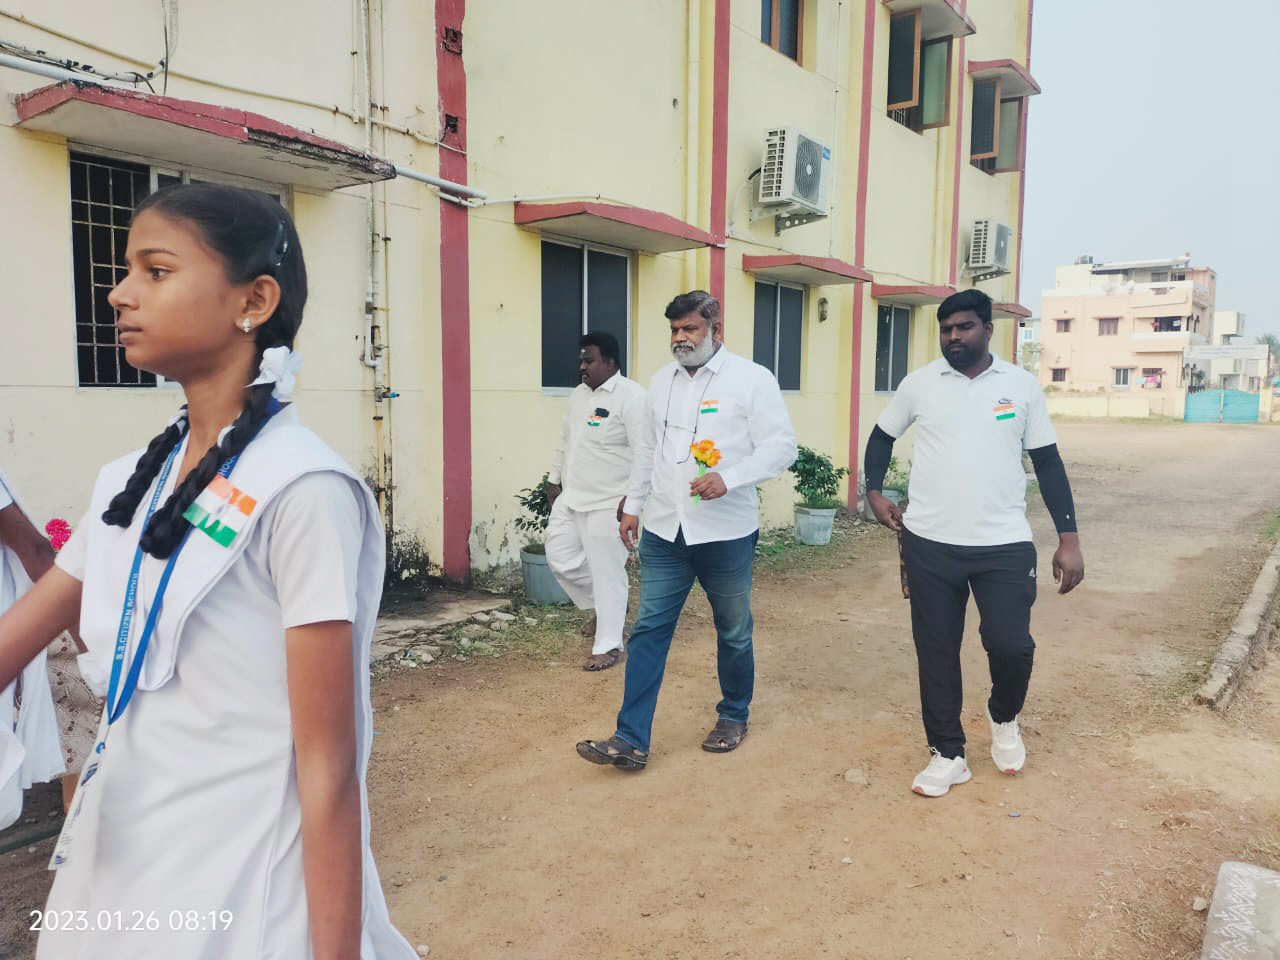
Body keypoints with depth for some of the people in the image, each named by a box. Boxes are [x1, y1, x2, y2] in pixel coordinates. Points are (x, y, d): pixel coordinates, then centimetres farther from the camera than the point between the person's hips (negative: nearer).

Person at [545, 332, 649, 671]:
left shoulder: (631, 396, -15)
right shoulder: (578, 395, 12)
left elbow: (644, 453, -20)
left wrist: (633, 497, -23)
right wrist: (554, 479, 21)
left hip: (608, 504, -8)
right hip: (571, 499, 9)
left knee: (608, 574, -1)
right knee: (560, 557, 11)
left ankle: (608, 646, 11)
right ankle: (604, 605, 32)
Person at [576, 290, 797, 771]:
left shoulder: (751, 378, -7)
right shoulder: (661, 381, 10)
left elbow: (782, 446, -12)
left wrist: (728, 479, -24)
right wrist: (633, 505, 17)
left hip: (726, 532, -4)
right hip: (664, 532, 4)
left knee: (733, 632, 13)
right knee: (648, 631, 1)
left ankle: (733, 716, 35)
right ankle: (631, 740, 7)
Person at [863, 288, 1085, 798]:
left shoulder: (1022, 385, 3)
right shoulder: (919, 383, 4)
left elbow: (1047, 461, 6)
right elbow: (882, 437, 17)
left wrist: (1069, 539, 1)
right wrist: (874, 492, 2)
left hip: (1005, 544, -1)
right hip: (929, 544, 1)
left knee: (1011, 645, -5)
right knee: (936, 651, 6)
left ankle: (1004, 717, 30)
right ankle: (948, 754, 24)